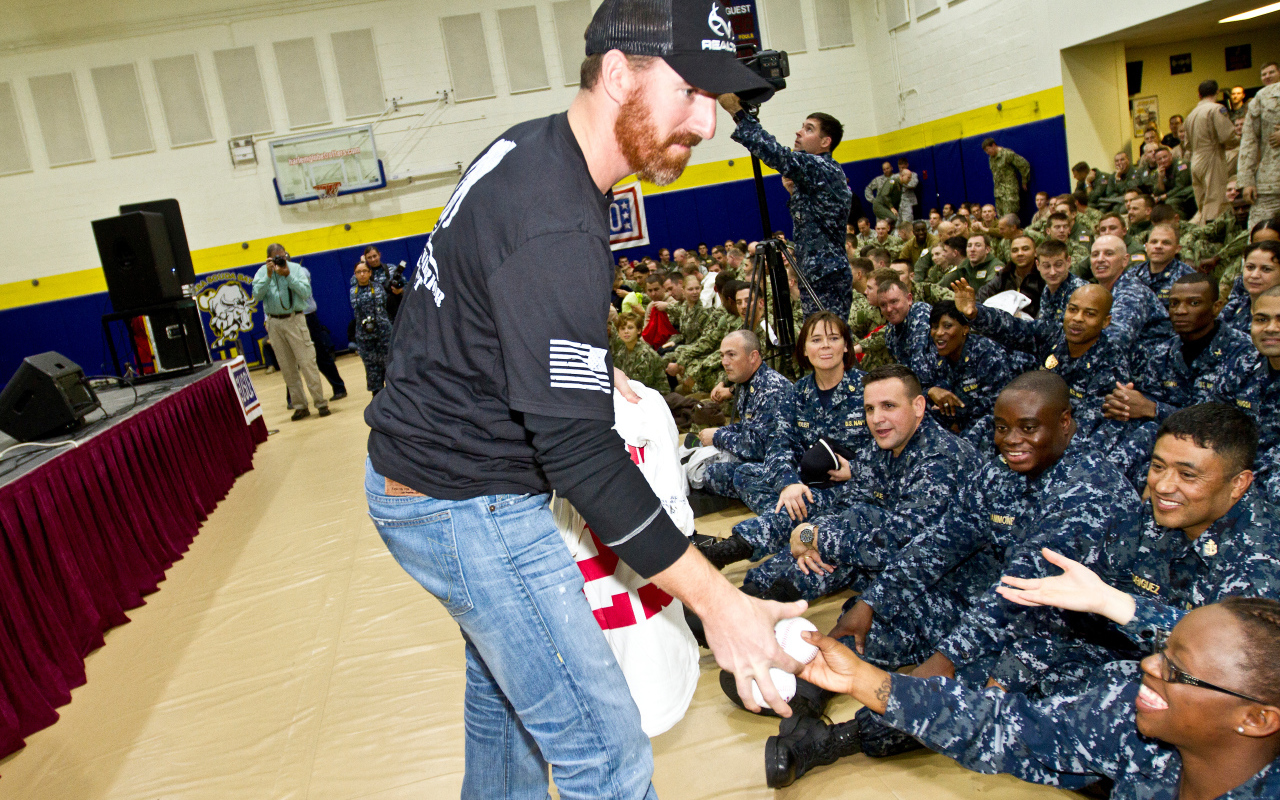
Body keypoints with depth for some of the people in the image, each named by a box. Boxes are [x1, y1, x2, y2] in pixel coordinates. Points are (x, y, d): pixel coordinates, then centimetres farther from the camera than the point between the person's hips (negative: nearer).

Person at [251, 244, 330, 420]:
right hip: (274, 323, 3)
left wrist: (288, 275, -17)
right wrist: (268, 275, -15)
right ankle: (300, 406, 13)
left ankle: (320, 402, -1)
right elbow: (257, 295, -8)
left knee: (307, 362, -6)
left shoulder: (296, 269, 0)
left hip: (294, 320, -3)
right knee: (287, 368, 6)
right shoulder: (262, 272, 5)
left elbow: (306, 292, -11)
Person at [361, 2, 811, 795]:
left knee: (505, 679, 29)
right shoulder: (555, 227, -29)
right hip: (466, 507, -10)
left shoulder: (532, 148, 3)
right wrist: (717, 600, -27)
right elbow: (580, 452, -31)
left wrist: (588, 366, 9)